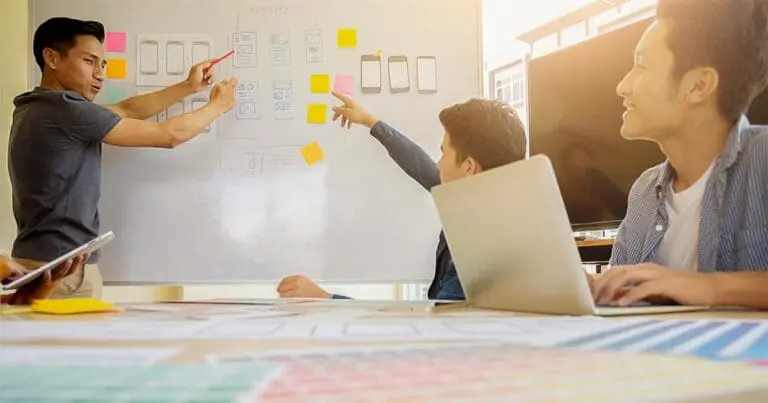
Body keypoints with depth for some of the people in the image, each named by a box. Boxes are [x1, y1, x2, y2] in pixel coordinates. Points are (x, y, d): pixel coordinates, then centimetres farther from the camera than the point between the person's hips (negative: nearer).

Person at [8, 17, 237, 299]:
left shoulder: (40, 109, 13)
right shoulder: (63, 109, -16)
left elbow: (126, 111, 17)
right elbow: (169, 135, -11)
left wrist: (188, 87, 18)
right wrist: (217, 106, 5)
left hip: (40, 262, 10)